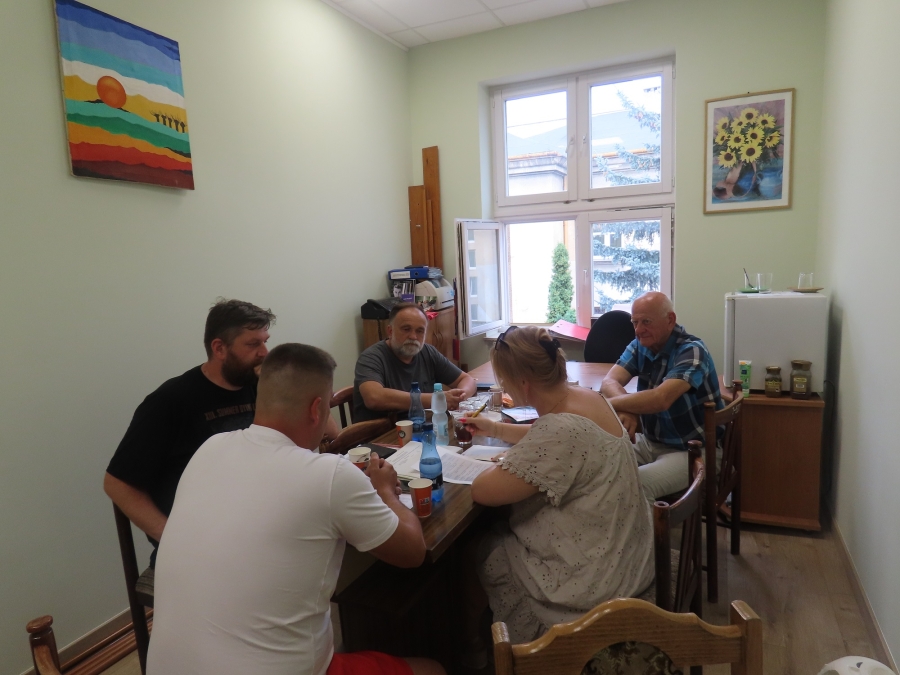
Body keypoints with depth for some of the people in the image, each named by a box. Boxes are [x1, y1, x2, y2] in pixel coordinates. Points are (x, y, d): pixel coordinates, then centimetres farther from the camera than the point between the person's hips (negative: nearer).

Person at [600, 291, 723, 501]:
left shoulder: (692, 351, -19)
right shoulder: (640, 345, 1)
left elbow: (661, 399, -33)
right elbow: (609, 382, -12)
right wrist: (626, 409, -33)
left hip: (693, 450, -6)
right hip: (650, 442, 7)